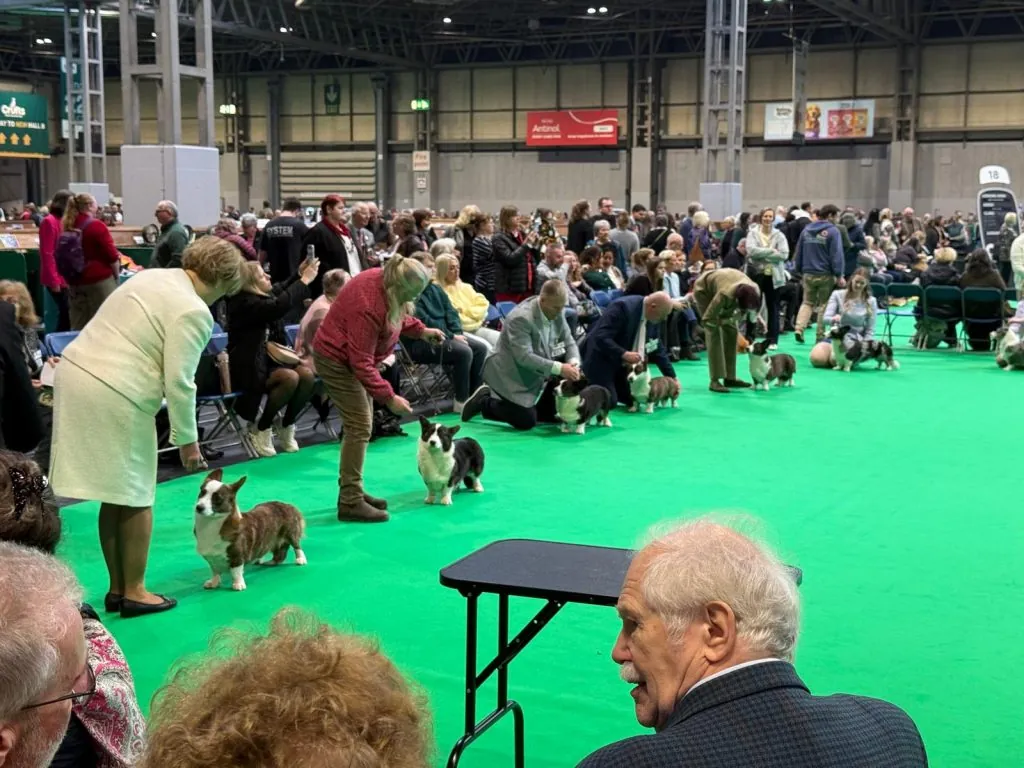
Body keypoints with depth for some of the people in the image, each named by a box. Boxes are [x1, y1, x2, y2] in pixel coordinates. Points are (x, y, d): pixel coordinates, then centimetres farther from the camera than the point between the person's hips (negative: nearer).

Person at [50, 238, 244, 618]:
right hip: (115, 395, -9)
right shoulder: (193, 311, -11)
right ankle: (134, 592, 14)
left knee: (116, 493, 16)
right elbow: (178, 382, -13)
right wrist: (187, 440, -3)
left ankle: (117, 587, 24)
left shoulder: (152, 277, 16)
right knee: (135, 496, 5)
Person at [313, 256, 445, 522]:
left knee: (360, 425, 13)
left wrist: (420, 330, 4)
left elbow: (396, 315, 14)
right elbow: (362, 362, -29)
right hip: (337, 360, -10)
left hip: (351, 357, 10)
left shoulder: (384, 278, -10)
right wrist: (388, 398, -26)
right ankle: (350, 502, -7)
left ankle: (352, 491, 23)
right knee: (359, 427, -11)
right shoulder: (368, 309, -35)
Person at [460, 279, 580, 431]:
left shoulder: (557, 313, -7)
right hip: (510, 375, -8)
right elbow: (524, 357, -34)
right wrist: (558, 368, -39)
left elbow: (569, 342, 1)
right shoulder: (521, 317, -29)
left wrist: (573, 362, -22)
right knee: (527, 422, -12)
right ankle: (484, 402, 7)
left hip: (535, 372, 8)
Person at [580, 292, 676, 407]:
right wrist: (624, 354, -39)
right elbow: (601, 337, -31)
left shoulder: (652, 318, -2)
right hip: (601, 359, -8)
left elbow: (658, 349, 8)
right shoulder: (623, 307, -27)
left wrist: (672, 377, 6)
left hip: (621, 363, 8)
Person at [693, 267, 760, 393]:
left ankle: (730, 378, 5)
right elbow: (707, 318, -31)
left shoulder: (754, 292, -29)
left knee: (732, 329, -2)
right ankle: (715, 381, -16)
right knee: (713, 333, -16)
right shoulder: (725, 295, -45)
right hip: (704, 289, -6)